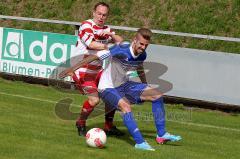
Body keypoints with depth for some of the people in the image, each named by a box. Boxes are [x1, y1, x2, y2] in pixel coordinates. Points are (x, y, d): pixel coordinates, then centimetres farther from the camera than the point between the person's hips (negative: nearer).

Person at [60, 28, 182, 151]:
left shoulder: (142, 55, -5)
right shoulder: (121, 51, -27)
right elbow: (96, 56, -23)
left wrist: (146, 90, 26)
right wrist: (73, 68, -22)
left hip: (124, 85, 8)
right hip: (107, 88, -8)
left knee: (157, 95, -1)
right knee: (125, 105, -35)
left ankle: (161, 135, 7)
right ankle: (139, 143, -33)